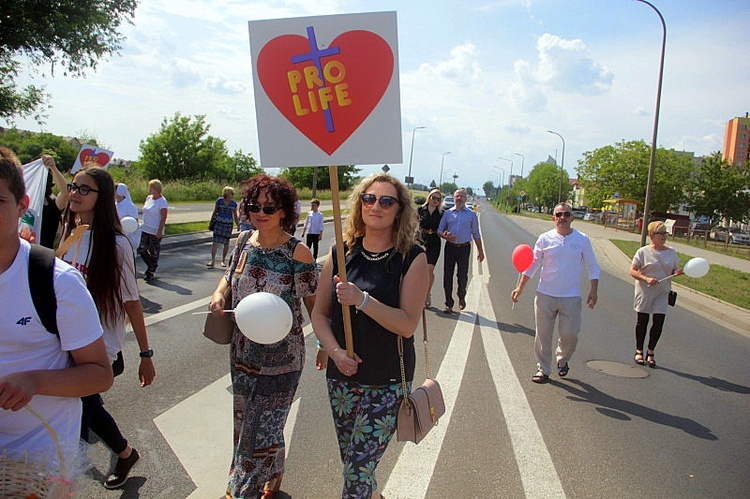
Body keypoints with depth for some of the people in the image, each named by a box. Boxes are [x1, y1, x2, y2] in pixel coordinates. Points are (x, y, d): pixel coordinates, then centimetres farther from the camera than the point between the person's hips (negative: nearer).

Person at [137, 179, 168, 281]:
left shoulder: (162, 202, -15)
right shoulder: (148, 198, 8)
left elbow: (163, 218, -17)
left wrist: (160, 231, -21)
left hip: (155, 232, -7)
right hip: (145, 229, 8)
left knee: (154, 253, 3)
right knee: (141, 249, 8)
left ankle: (151, 272, 15)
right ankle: (151, 265, 28)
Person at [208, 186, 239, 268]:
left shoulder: (234, 203, 5)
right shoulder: (219, 201, -1)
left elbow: (235, 216, 13)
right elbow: (214, 212, 7)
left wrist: (238, 226, 10)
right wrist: (211, 222, 7)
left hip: (229, 224, 2)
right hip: (218, 222, -2)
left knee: (226, 243, 6)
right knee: (215, 241, -8)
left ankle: (223, 260, 20)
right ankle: (213, 261, -6)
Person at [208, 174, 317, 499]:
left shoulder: (297, 252, -17)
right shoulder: (244, 241, 0)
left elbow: (313, 303, -10)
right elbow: (230, 276, 15)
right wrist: (218, 295, -5)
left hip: (281, 356, -6)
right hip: (243, 351, 7)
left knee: (262, 428, 4)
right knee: (245, 422, 22)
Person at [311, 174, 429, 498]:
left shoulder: (412, 258, -11)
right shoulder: (341, 252, -1)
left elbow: (408, 324, -17)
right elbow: (319, 313, 3)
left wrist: (361, 299, -27)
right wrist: (335, 351, -12)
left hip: (387, 382, -4)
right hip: (341, 376, 4)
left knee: (358, 469, -3)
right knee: (350, 462, 20)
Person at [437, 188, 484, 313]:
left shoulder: (471, 214, 9)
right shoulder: (447, 213, 10)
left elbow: (476, 234, 11)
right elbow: (440, 229, 11)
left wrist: (480, 251, 7)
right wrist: (445, 236, -11)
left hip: (464, 248, -1)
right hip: (450, 247, 1)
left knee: (462, 275, -5)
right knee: (447, 276, 0)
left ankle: (461, 297, 24)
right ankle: (449, 304, 10)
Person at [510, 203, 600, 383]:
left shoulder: (582, 240, 1)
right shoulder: (545, 239, 0)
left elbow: (592, 267, 7)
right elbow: (532, 265, 5)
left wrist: (593, 290, -3)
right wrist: (519, 288, 0)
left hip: (571, 297, 0)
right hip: (545, 295, 0)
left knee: (570, 335, 2)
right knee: (543, 335, 4)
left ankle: (562, 360, 33)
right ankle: (543, 370, 19)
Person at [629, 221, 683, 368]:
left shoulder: (671, 252, 6)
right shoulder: (643, 252, -6)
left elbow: (674, 270, 13)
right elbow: (632, 271, -9)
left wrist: (677, 272, -11)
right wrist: (646, 279, -24)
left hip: (662, 293, 3)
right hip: (645, 292, -3)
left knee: (658, 323, -2)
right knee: (642, 321, 7)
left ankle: (650, 352, 16)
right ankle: (639, 351, 22)